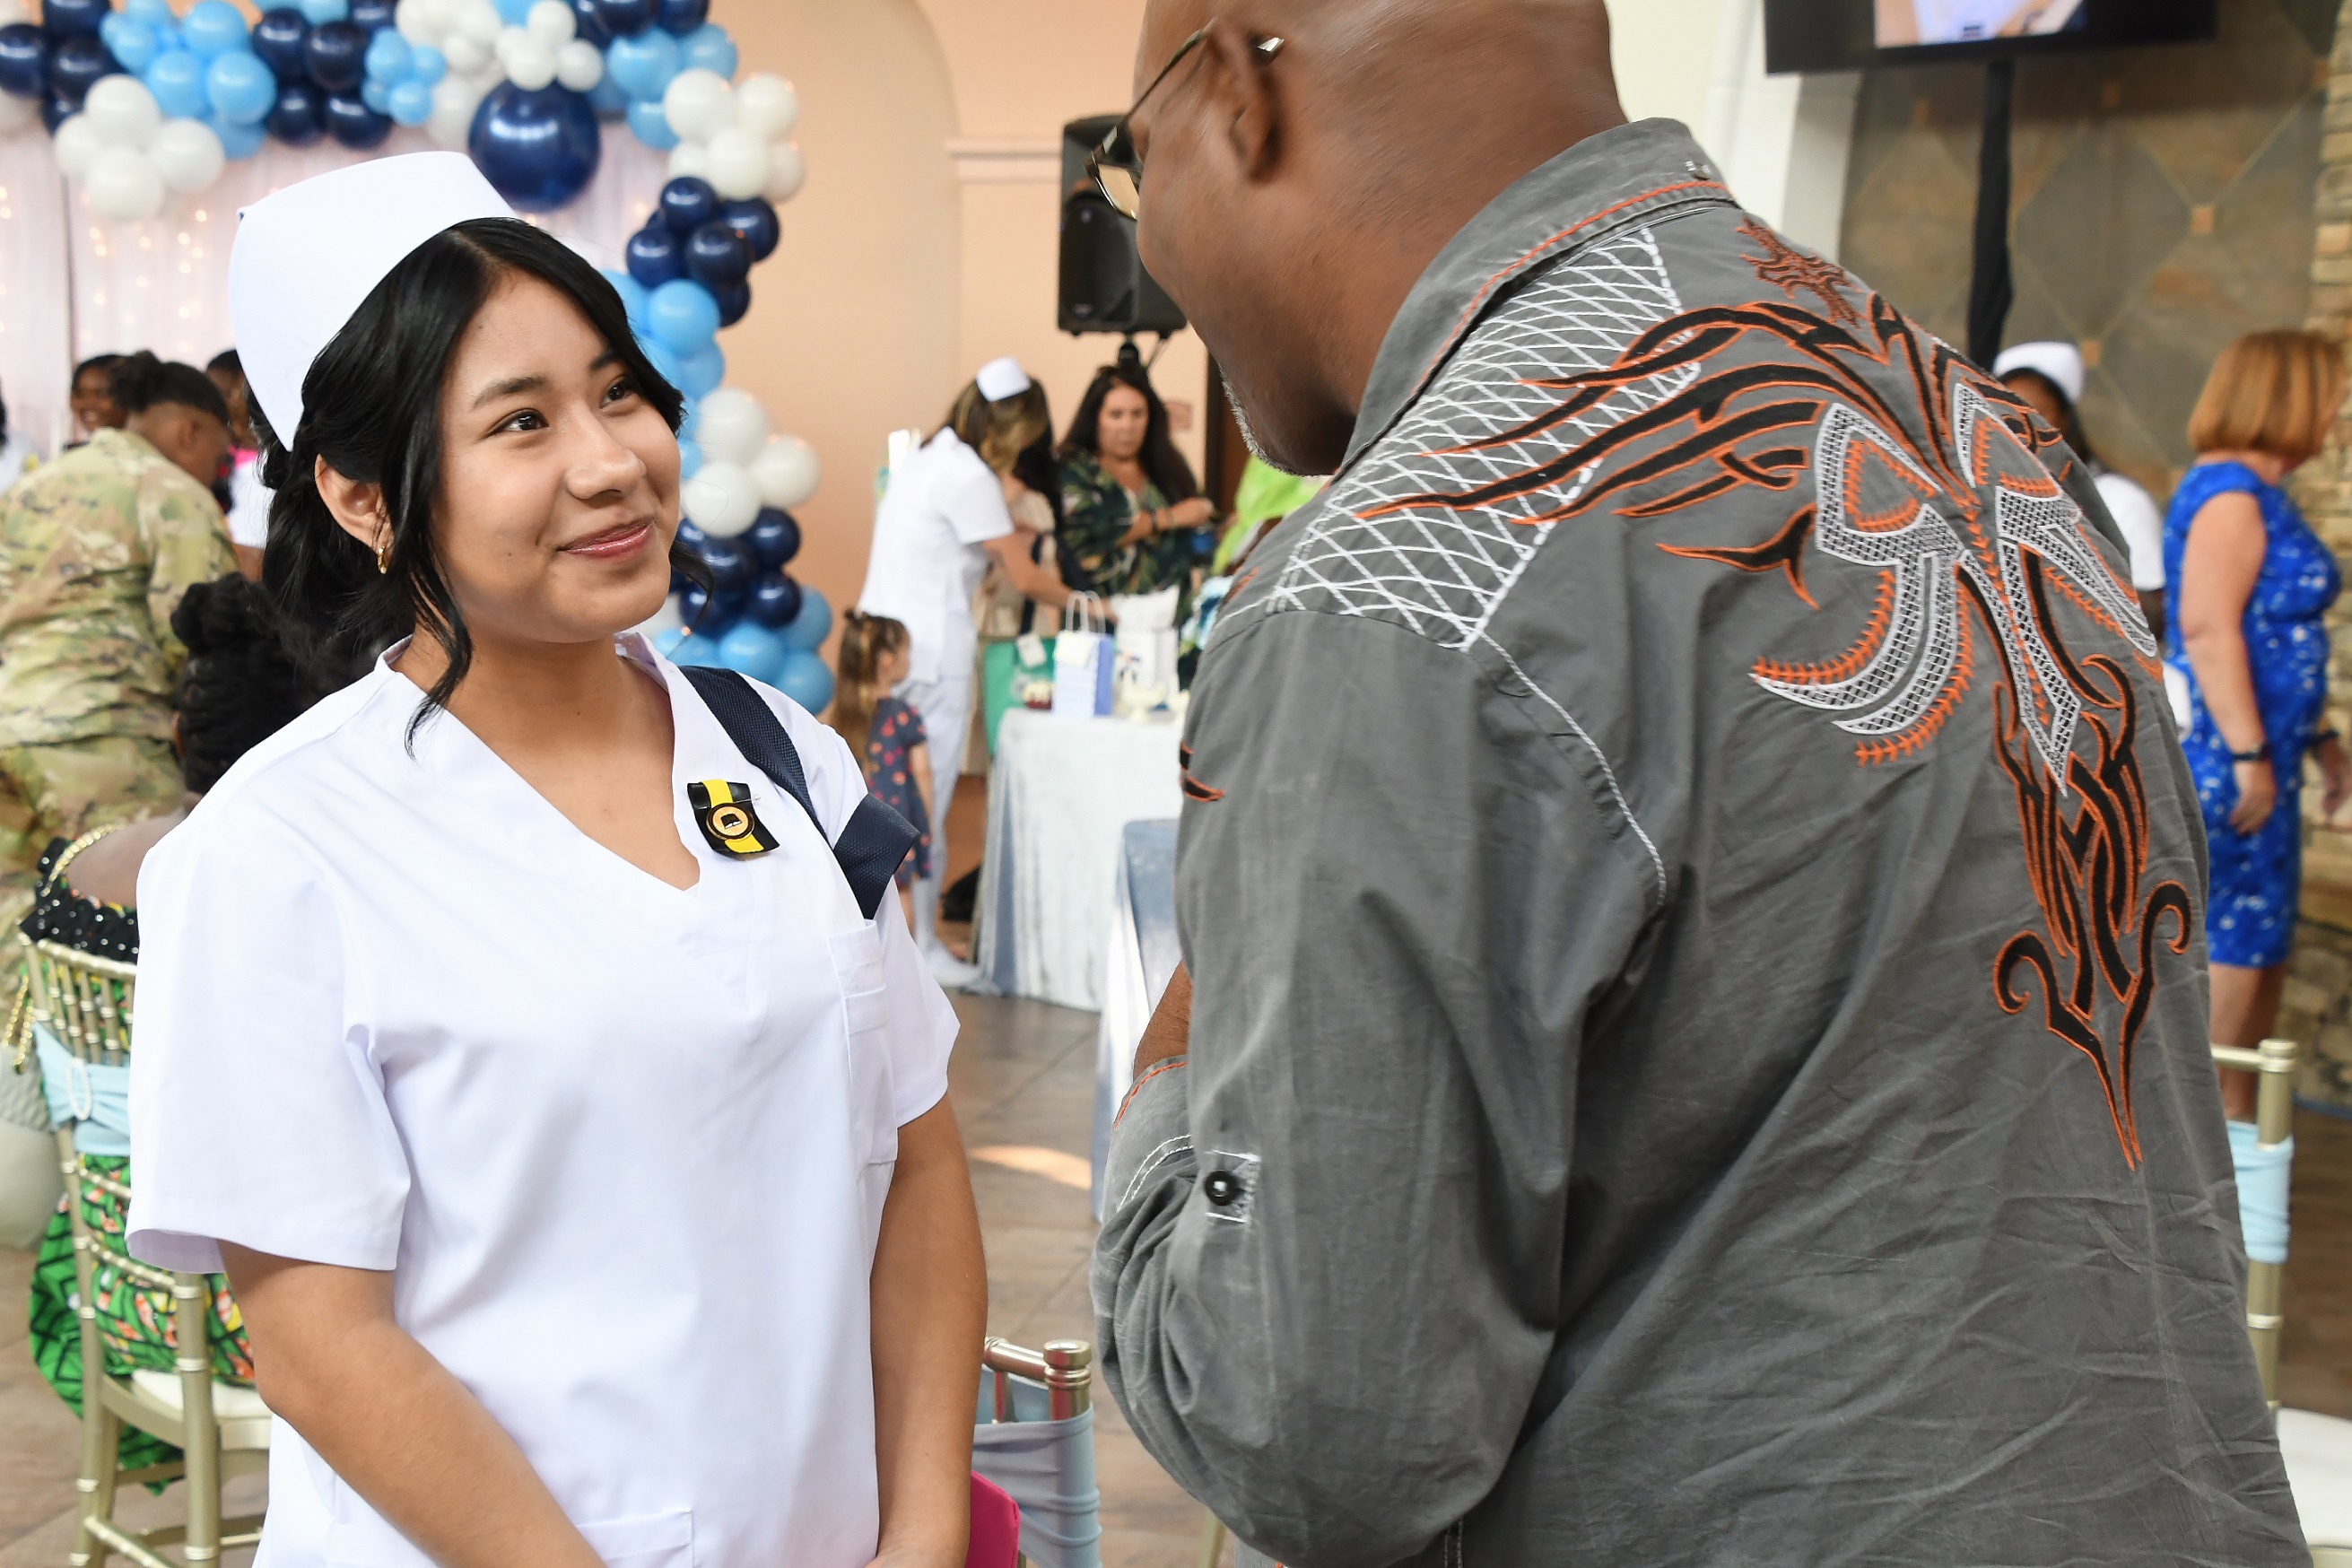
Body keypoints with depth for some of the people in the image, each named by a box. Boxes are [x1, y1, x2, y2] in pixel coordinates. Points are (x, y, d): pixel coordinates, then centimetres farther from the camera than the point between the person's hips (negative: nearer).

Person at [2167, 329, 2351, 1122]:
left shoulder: (2259, 495, 16)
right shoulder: (2230, 494, -16)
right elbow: (2208, 627, -24)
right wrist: (2249, 753, -25)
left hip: (2252, 756, 11)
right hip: (2218, 755, -11)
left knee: (2263, 941, 14)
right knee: (2232, 944, -6)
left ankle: (2236, 1127, 22)